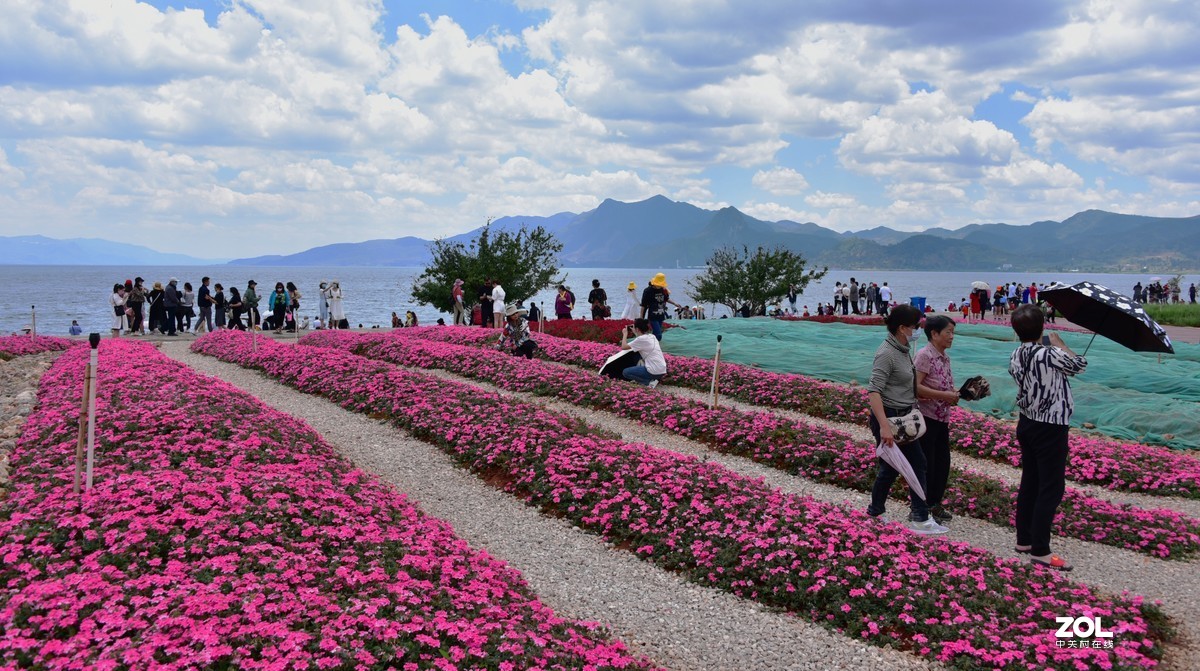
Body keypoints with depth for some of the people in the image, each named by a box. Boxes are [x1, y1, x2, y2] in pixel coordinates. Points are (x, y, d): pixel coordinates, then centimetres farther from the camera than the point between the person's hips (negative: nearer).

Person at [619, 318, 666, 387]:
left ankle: (650, 382, -5)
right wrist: (635, 332, 28)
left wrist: (625, 334, 8)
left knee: (625, 372, 6)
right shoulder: (651, 336, 11)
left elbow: (624, 347, -6)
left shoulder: (641, 339, -12)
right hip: (662, 370, 8)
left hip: (655, 372, -8)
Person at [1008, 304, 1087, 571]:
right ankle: (1040, 550, 0)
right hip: (1051, 429, -7)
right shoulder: (1049, 355, -22)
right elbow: (1080, 364, -5)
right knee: (1051, 489, -2)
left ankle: (1024, 540, 24)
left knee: (1029, 483, 16)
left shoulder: (1016, 357, -2)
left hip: (1027, 424, 7)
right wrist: (1058, 342, 7)